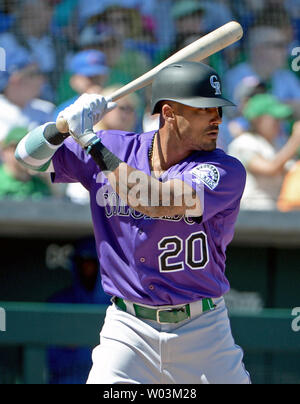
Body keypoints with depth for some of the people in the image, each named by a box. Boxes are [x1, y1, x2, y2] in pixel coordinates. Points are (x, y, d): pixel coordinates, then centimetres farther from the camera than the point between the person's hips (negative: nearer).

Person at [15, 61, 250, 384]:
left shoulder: (225, 170, -11)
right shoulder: (115, 149, 0)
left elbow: (157, 200, -26)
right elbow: (29, 156, 6)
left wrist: (91, 141, -23)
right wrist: (67, 124, -15)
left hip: (203, 332, -1)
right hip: (128, 329, 1)